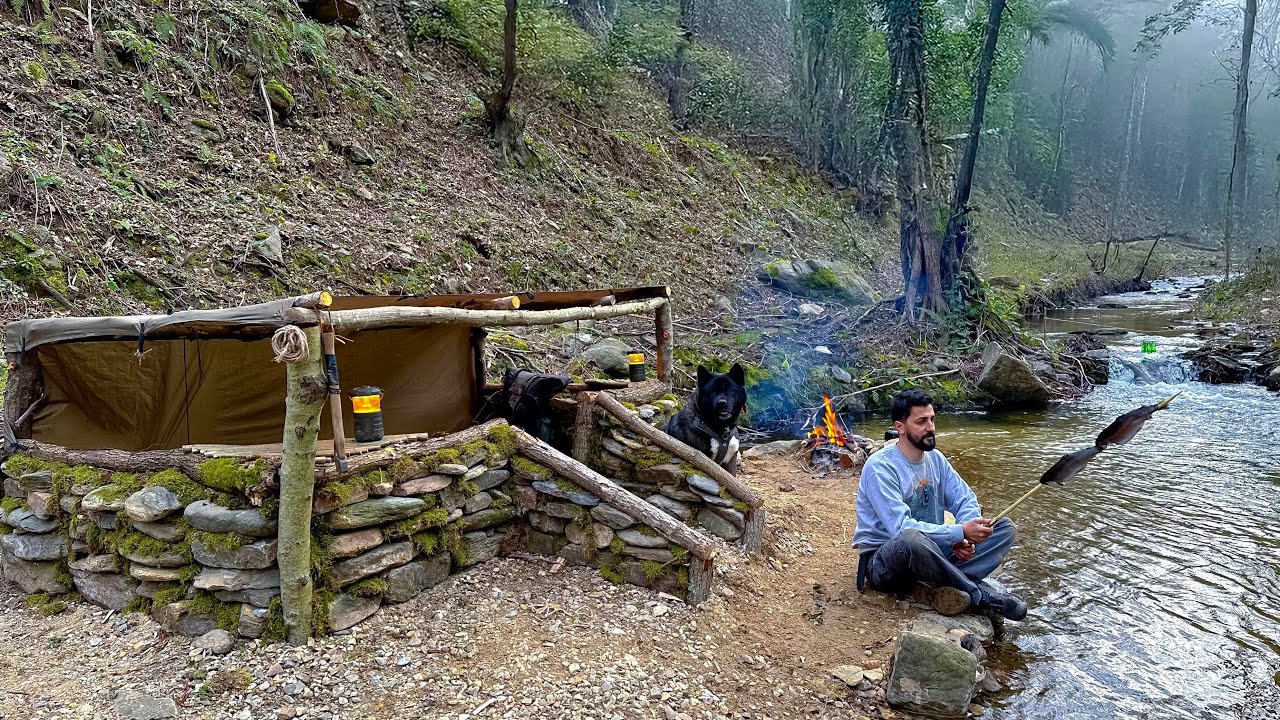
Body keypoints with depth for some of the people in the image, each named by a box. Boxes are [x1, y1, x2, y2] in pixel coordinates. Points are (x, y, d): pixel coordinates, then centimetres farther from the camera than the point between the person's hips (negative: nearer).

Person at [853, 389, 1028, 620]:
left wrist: (965, 539, -15)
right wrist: (961, 532, -31)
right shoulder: (880, 468, -18)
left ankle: (934, 588, -24)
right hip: (883, 563, -8)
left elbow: (966, 501, 6)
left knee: (1005, 527, -5)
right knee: (912, 539, -43)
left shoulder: (935, 459, 6)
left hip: (931, 554, 8)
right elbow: (902, 528, -27)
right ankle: (980, 595, -21)